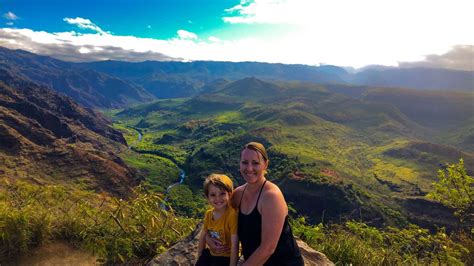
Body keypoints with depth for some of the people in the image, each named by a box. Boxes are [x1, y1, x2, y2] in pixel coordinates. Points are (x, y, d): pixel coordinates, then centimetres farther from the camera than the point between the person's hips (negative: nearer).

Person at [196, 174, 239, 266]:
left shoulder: (232, 215, -26)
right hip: (210, 254, 5)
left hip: (225, 258, -5)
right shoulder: (208, 214, -6)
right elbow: (203, 237, 6)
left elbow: (234, 245, -24)